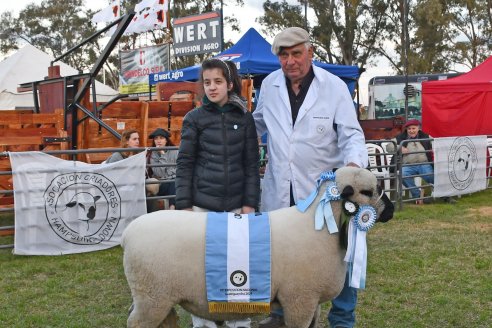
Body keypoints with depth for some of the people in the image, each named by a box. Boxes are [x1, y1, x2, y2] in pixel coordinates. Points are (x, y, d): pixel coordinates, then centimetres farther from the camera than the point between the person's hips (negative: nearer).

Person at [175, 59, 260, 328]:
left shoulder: (244, 118, 5)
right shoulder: (194, 118, 2)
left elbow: (251, 163, 5)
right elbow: (185, 164, 1)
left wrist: (250, 202, -1)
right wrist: (183, 204, -4)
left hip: (235, 203, 1)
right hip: (202, 203, -1)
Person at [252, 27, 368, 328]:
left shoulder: (335, 87, -8)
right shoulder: (270, 85, 3)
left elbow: (352, 134, -8)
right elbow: (258, 123, 21)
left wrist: (353, 163, -26)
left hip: (324, 189, -3)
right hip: (280, 190, 3)